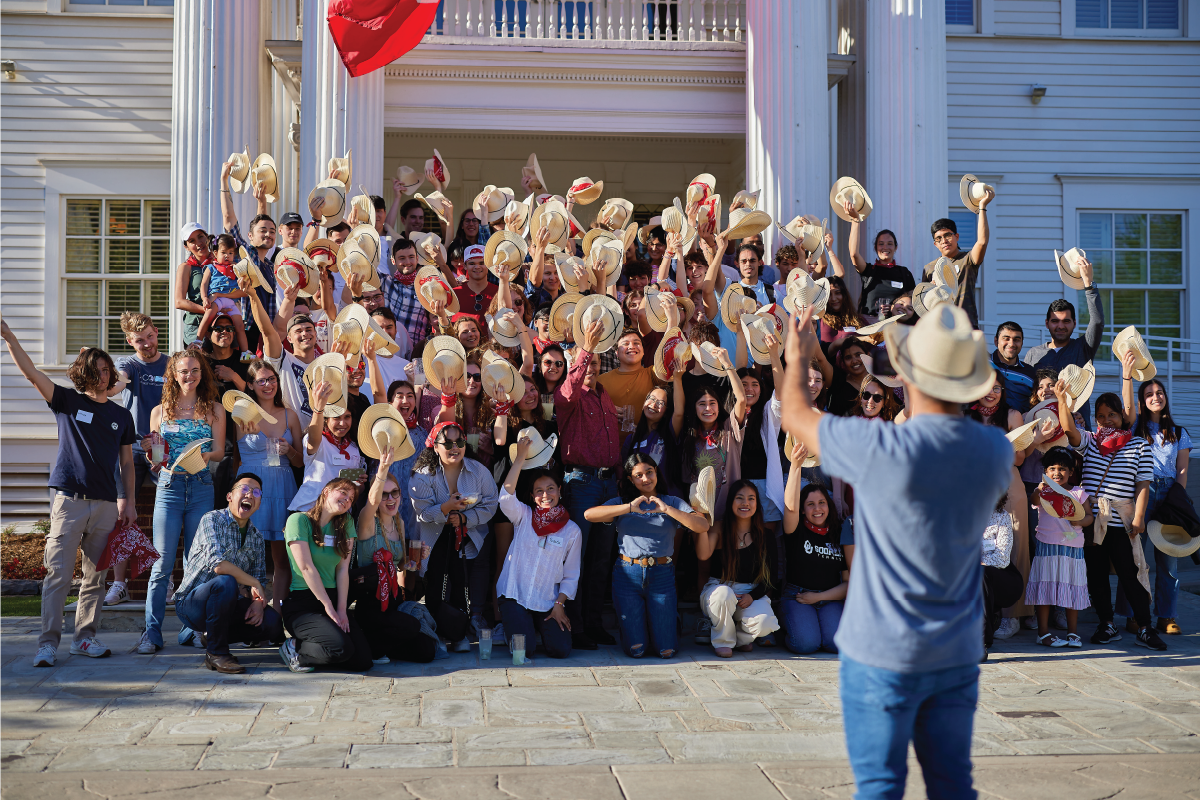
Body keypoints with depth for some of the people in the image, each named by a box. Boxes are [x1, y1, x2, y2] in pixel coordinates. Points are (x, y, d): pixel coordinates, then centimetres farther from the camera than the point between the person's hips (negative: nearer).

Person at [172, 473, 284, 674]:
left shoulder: (256, 536, 9)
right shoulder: (212, 520, -13)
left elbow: (260, 577, 7)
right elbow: (219, 565, -26)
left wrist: (258, 603, -14)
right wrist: (254, 584, -17)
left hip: (225, 604, 6)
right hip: (191, 603, -6)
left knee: (272, 621, -16)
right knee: (226, 583, -37)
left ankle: (214, 634, 11)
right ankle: (216, 652, -18)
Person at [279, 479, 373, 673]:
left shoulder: (346, 523, 13)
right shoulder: (299, 520, -5)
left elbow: (343, 568, 5)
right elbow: (306, 568, -11)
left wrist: (341, 609, -5)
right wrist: (329, 606, -13)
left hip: (333, 600, 7)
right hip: (301, 604, -6)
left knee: (363, 661, -11)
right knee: (342, 648, -30)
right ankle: (293, 649, -1)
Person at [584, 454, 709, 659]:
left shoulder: (672, 503, 9)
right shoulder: (622, 503, 8)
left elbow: (703, 526, -7)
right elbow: (589, 514, -10)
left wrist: (667, 510, -16)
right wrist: (629, 507, -17)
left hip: (662, 575, 0)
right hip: (628, 575, 0)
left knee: (666, 651, 1)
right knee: (635, 650, 1)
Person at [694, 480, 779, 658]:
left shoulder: (765, 535, 4)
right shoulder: (719, 529, 0)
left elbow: (770, 575, 5)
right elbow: (703, 555, -20)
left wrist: (753, 595, -13)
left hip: (752, 592, 1)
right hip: (718, 588, -1)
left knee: (764, 624, -29)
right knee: (724, 594, -39)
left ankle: (741, 637, 9)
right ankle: (723, 641, -10)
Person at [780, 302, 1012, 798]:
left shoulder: (883, 450, -22)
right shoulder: (994, 452, -6)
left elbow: (796, 417, -5)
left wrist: (797, 360, 15)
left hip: (883, 657, -5)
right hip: (958, 656, 5)